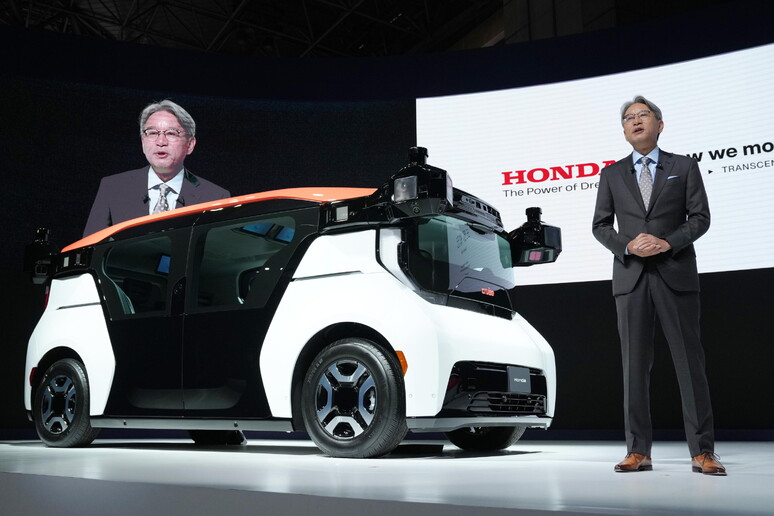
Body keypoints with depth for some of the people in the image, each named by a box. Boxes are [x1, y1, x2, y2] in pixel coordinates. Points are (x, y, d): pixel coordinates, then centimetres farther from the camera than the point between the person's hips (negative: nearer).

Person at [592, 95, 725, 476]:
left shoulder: (684, 167, 10)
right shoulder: (612, 174, 14)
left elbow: (700, 217, 3)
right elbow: (600, 225, 10)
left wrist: (668, 242, -13)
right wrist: (626, 246, -9)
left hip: (676, 274, -1)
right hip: (631, 277, 1)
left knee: (689, 361, -1)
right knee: (634, 365, 1)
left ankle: (702, 452, 5)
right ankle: (638, 451, 6)